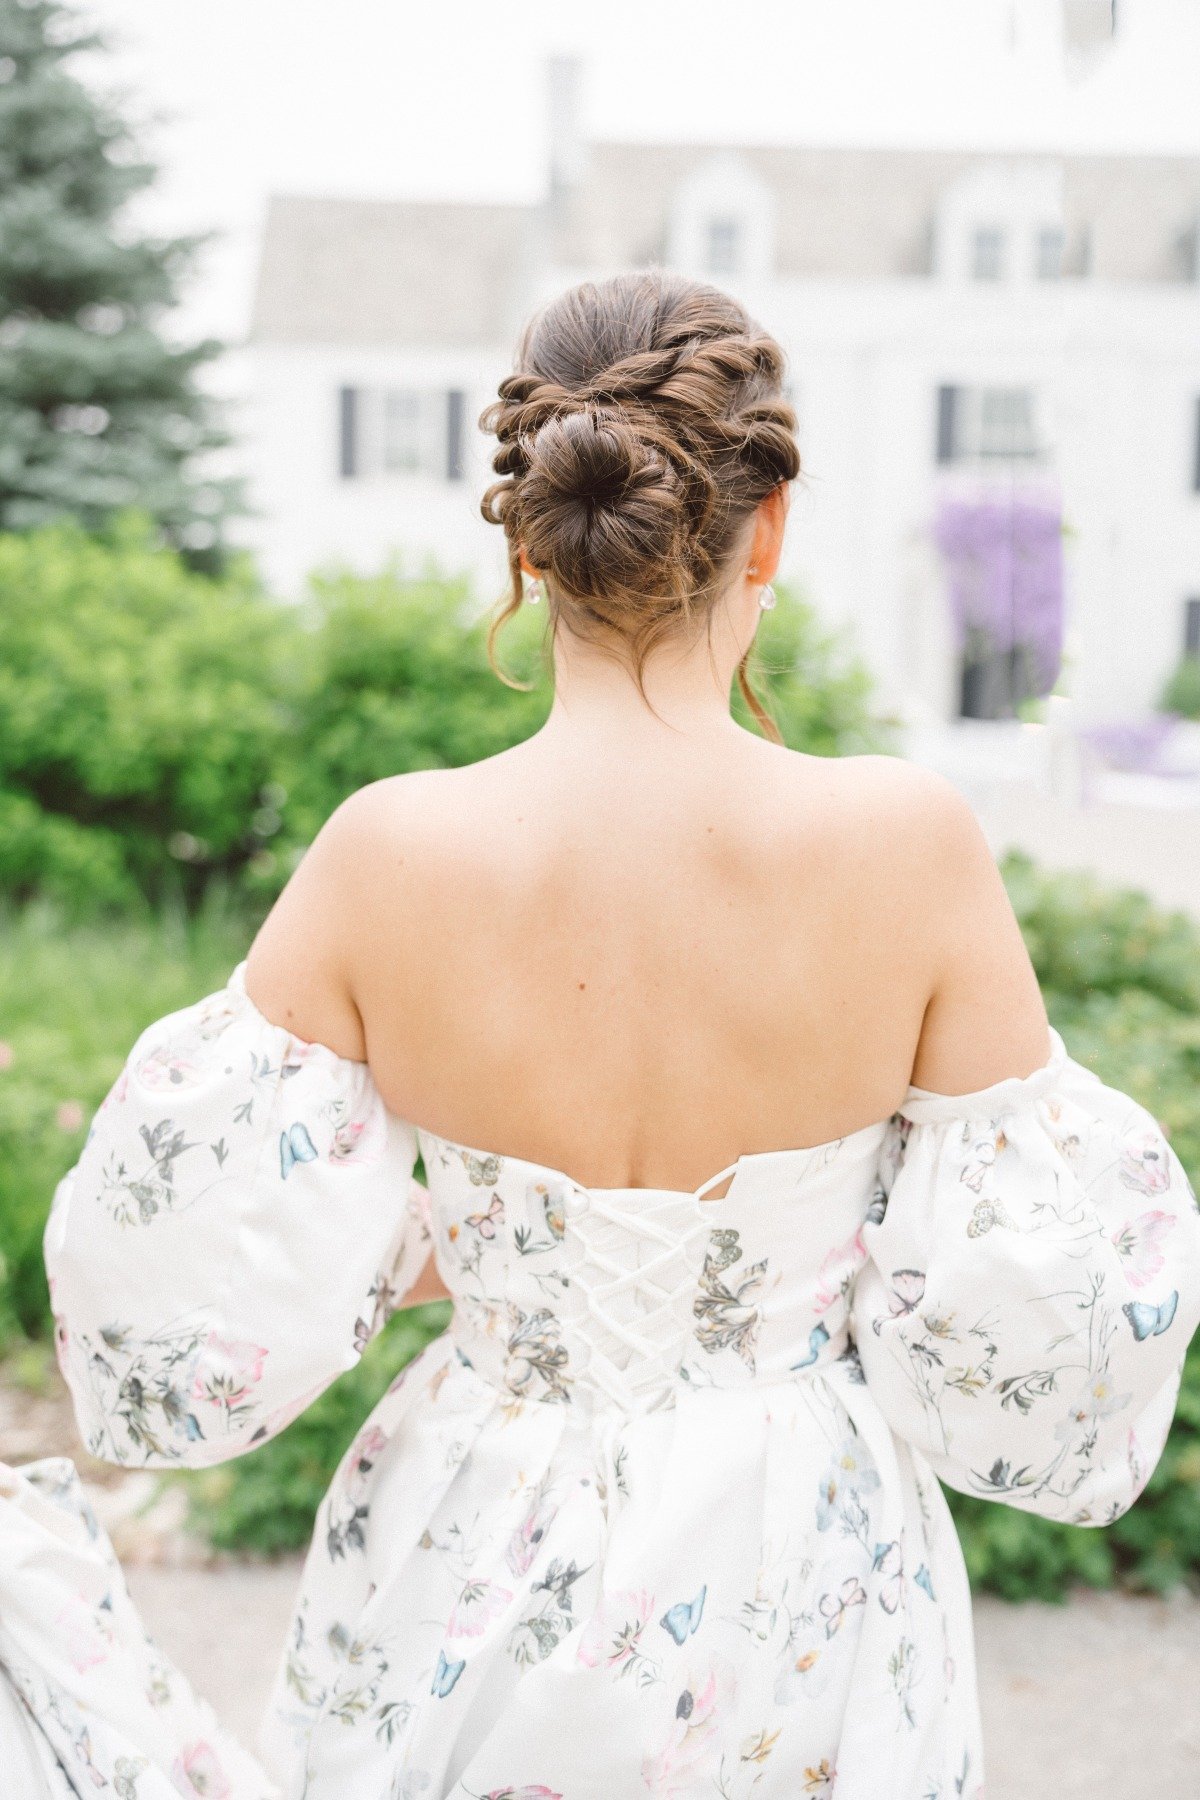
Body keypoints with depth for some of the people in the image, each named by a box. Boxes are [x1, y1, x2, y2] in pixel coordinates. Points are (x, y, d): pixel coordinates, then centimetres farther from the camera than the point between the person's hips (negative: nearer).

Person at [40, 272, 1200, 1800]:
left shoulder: (384, 856, -17)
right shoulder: (909, 846, -20)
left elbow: (195, 1294, -11)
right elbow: (1035, 1327, -14)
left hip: (471, 1591, 1)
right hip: (792, 1608, 0)